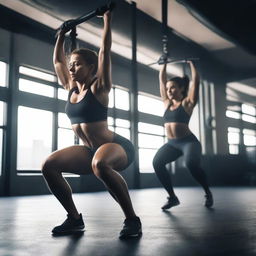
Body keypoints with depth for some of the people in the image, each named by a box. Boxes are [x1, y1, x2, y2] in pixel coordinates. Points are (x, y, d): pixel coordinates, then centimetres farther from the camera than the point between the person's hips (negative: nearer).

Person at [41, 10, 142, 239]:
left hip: (118, 147, -7)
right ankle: (75, 218, 0)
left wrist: (107, 20, -6)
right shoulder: (71, 89, 9)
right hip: (91, 150, 7)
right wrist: (61, 36, 29)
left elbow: (105, 51, -12)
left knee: (100, 163, -41)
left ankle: (132, 219, -27)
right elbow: (57, 60, 20)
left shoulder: (98, 88, -8)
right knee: (49, 166, -9)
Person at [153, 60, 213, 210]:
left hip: (188, 141, -5)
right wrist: (164, 64, 26)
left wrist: (191, 62, 5)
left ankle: (208, 193, -7)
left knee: (191, 164, -32)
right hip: (171, 143, 5)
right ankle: (172, 197, -10)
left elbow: (195, 79, -4)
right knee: (157, 162, -21)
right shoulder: (167, 103, 14)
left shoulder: (187, 102, 0)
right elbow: (162, 80, 20)